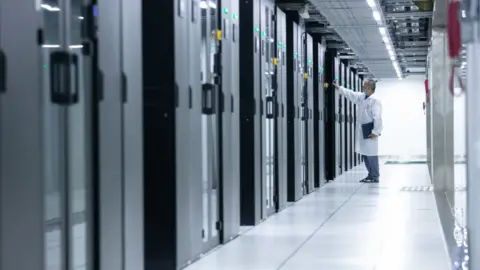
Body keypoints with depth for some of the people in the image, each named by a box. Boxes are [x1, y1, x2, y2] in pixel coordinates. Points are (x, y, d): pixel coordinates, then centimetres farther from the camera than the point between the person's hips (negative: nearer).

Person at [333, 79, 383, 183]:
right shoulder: (361, 97, 10)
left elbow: (377, 117, -18)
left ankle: (375, 177, 2)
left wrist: (375, 132, -19)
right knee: (364, 154, 13)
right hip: (361, 132, 9)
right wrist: (339, 88, 25)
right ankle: (371, 175, 23)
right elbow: (350, 94, 24)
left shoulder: (375, 101, -15)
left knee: (371, 154, -5)